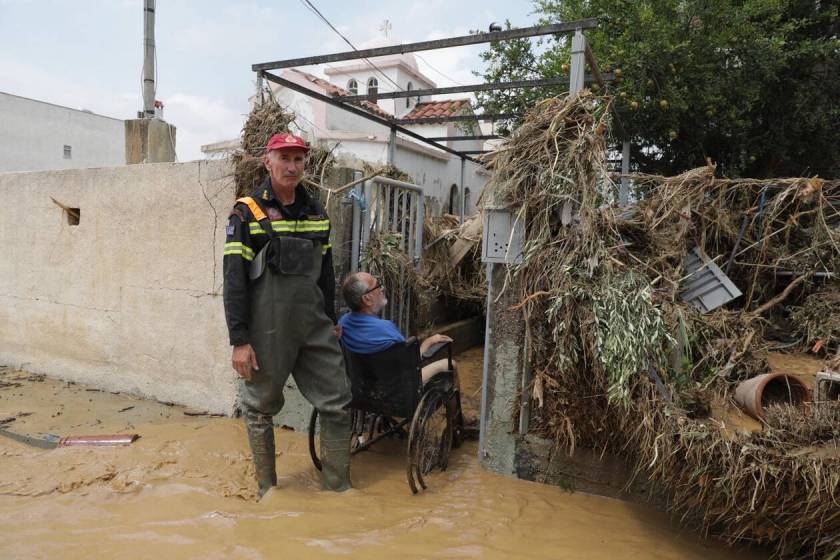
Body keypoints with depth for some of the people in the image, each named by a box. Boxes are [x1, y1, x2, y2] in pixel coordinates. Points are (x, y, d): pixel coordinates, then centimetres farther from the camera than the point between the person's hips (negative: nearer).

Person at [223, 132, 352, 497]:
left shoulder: (316, 213, 10)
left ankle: (338, 486, 19)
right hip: (266, 332, -4)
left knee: (337, 402, 4)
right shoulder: (247, 213, -6)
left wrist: (330, 323, 17)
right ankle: (267, 487, 29)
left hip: (313, 327, 5)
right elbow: (234, 280, -9)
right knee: (260, 408, 9)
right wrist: (239, 340, -13)